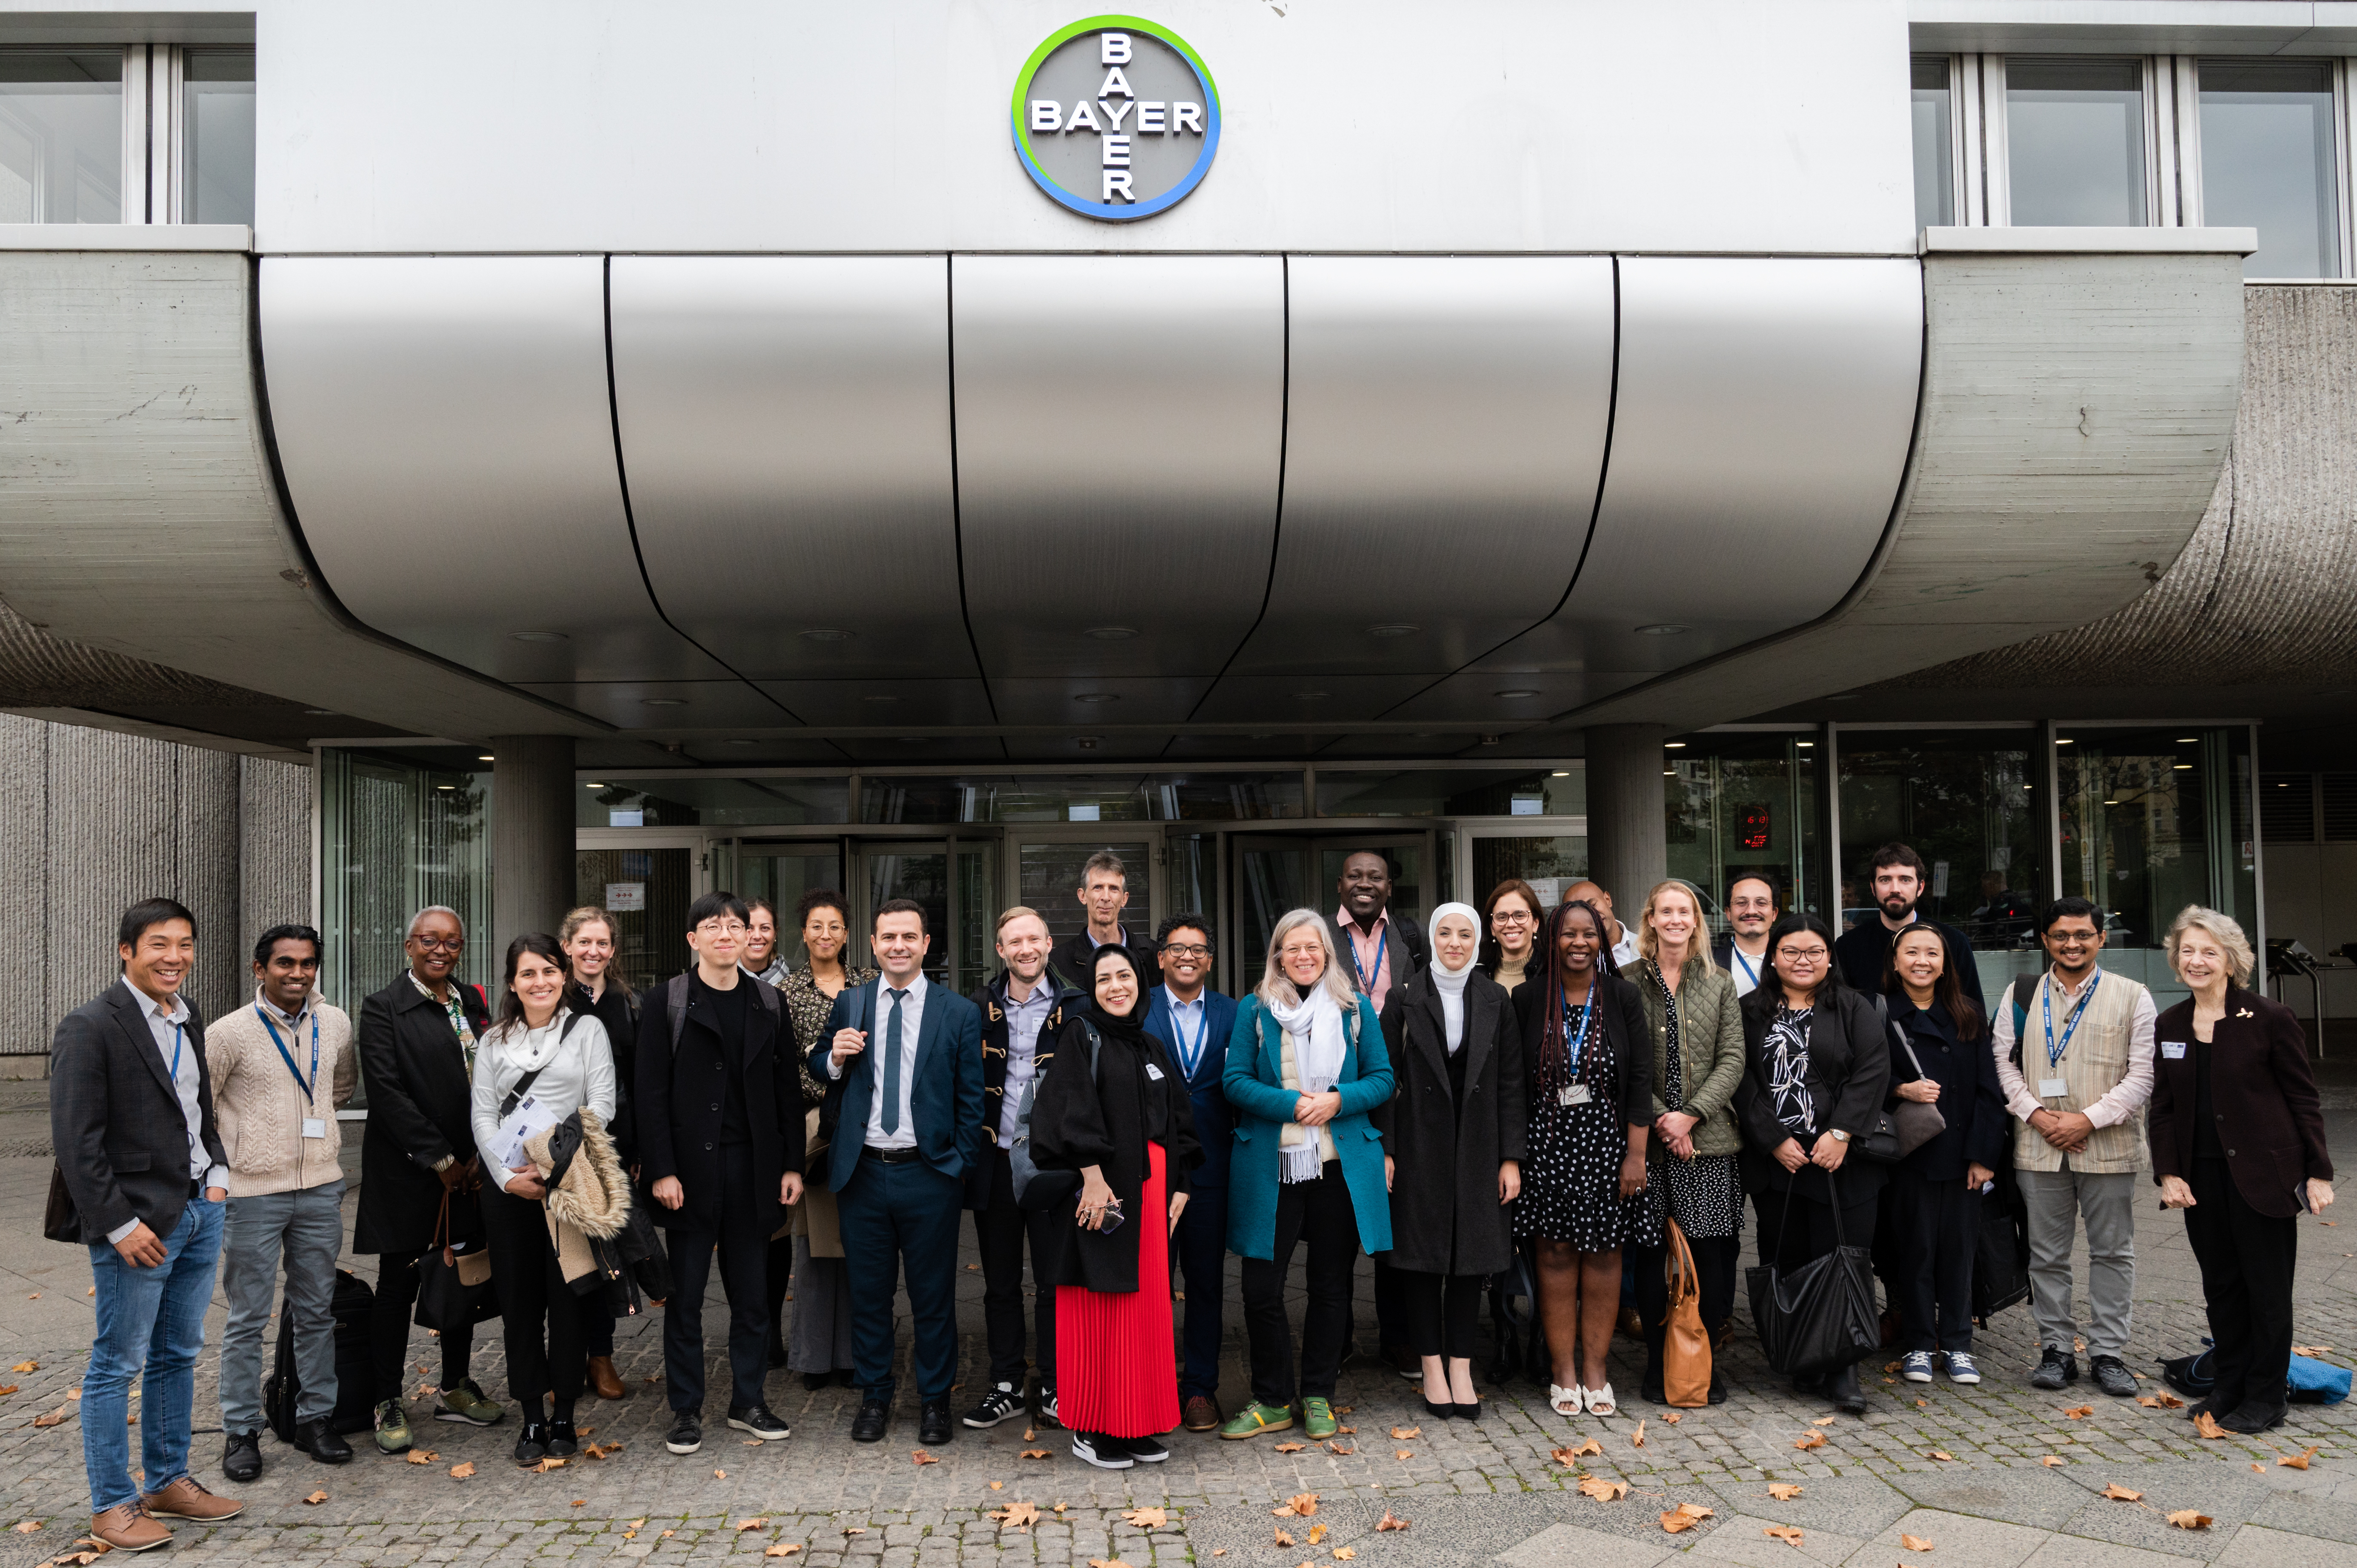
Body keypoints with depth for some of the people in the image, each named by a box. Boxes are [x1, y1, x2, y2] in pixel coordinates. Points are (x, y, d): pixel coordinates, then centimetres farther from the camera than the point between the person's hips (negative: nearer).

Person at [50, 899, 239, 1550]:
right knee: (117, 1364, 4)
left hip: (201, 1211, 7)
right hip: (139, 1223, -7)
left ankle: (168, 1482, 28)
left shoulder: (190, 1022, 11)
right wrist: (120, 1225, -16)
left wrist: (217, 1173, 8)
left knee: (178, 1356, 16)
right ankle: (112, 1503, 16)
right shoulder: (89, 1028, -12)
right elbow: (76, 1142, -15)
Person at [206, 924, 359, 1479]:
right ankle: (241, 1431, 15)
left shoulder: (336, 1025, 4)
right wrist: (219, 1162, -1)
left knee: (317, 1311, 12)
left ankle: (316, 1418, 23)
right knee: (248, 1318, 3)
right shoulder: (230, 1033, -10)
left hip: (321, 1189, 4)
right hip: (253, 1192, -4)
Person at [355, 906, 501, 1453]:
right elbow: (386, 1093, -13)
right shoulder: (383, 1008, -7)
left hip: (469, 1171, 5)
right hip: (406, 1175, -5)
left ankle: (455, 1389, 27)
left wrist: (480, 1156, -3)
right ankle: (388, 1403, 17)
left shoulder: (473, 1004, 10)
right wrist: (440, 1160, -13)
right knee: (398, 1287, 4)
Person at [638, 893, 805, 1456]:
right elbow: (651, 1092, -6)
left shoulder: (768, 1003, 8)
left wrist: (792, 1165, 2)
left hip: (753, 1166, 3)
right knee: (686, 1295, 5)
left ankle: (748, 1401, 22)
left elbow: (788, 1088, 8)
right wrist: (661, 1170, -12)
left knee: (752, 1294, 9)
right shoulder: (667, 1002, -1)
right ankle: (686, 1410, 17)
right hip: (692, 1166, -3)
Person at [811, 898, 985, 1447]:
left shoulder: (959, 1013, -1)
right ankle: (874, 1396, 28)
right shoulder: (849, 1004, 6)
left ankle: (935, 1400, 23)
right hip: (863, 1174, 2)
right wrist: (834, 1058, -7)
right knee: (868, 1292, 12)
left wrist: (960, 1166, -4)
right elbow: (818, 1070, 15)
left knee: (933, 1293, 7)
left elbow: (971, 1100, 2)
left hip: (929, 1175, -2)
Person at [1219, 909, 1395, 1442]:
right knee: (1261, 1288, 0)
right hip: (1270, 1168, -1)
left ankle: (1319, 1397, 24)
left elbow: (1382, 1078, 6)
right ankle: (1272, 1401, 16)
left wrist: (1337, 1100, -12)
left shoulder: (1357, 1008, 7)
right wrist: (1293, 1105, -14)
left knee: (1331, 1286, 9)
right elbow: (1235, 1080, -1)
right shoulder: (1254, 1010, 4)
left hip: (1340, 1167, 1)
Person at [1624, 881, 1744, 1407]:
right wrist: (1660, 1119, -10)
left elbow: (1732, 1059, 3)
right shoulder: (1630, 983, 3)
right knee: (1651, 1254, 1)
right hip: (1647, 1140, -1)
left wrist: (1690, 1115, -9)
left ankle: (1707, 1359, 14)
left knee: (1709, 1253, -1)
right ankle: (1658, 1361, 14)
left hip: (1708, 1139, 1)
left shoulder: (1719, 985, 10)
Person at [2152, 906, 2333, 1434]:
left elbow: (2303, 1099, -4)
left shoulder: (2270, 1019, -7)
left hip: (2262, 1172, -4)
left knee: (2267, 1287, 5)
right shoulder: (2168, 1027, 6)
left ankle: (2265, 1399, 16)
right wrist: (2168, 1172, 0)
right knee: (2220, 1285, 11)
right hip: (2201, 1174, 4)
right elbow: (2165, 1107, 9)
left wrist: (2318, 1171, -7)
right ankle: (2229, 1387, 23)